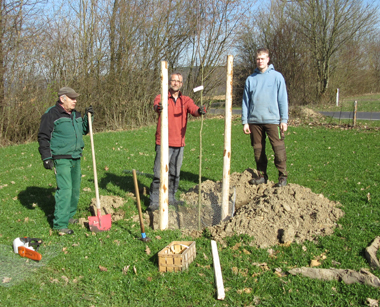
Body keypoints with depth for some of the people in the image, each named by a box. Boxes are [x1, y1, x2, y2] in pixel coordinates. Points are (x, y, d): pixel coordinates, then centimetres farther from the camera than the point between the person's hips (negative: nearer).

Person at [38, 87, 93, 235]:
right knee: (65, 189, -13)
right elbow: (43, 137, -9)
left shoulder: (76, 114, 14)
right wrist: (46, 157, -14)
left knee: (75, 189, 14)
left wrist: (88, 117, 8)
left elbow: (84, 130, 24)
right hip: (62, 159, -8)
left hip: (76, 157, 8)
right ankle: (60, 224, -8)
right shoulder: (51, 114, -9)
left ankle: (69, 216, 28)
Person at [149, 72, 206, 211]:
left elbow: (193, 109, -9)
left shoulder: (186, 100, 10)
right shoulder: (162, 97, 1)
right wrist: (158, 107, -47)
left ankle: (171, 197, 25)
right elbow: (156, 105, -22)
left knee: (175, 173, 12)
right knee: (159, 173, -4)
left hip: (179, 143, 4)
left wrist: (200, 111, -34)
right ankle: (155, 200, 4)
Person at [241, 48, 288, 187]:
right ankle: (262, 175, 20)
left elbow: (283, 99, 2)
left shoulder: (277, 76, 3)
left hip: (272, 119, -3)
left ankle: (283, 176, 4)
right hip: (254, 121, 3)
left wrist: (284, 120, -4)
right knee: (258, 150, 8)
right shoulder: (250, 79, 10)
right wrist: (245, 121, 5)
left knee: (278, 148, -7)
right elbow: (245, 101, 11)